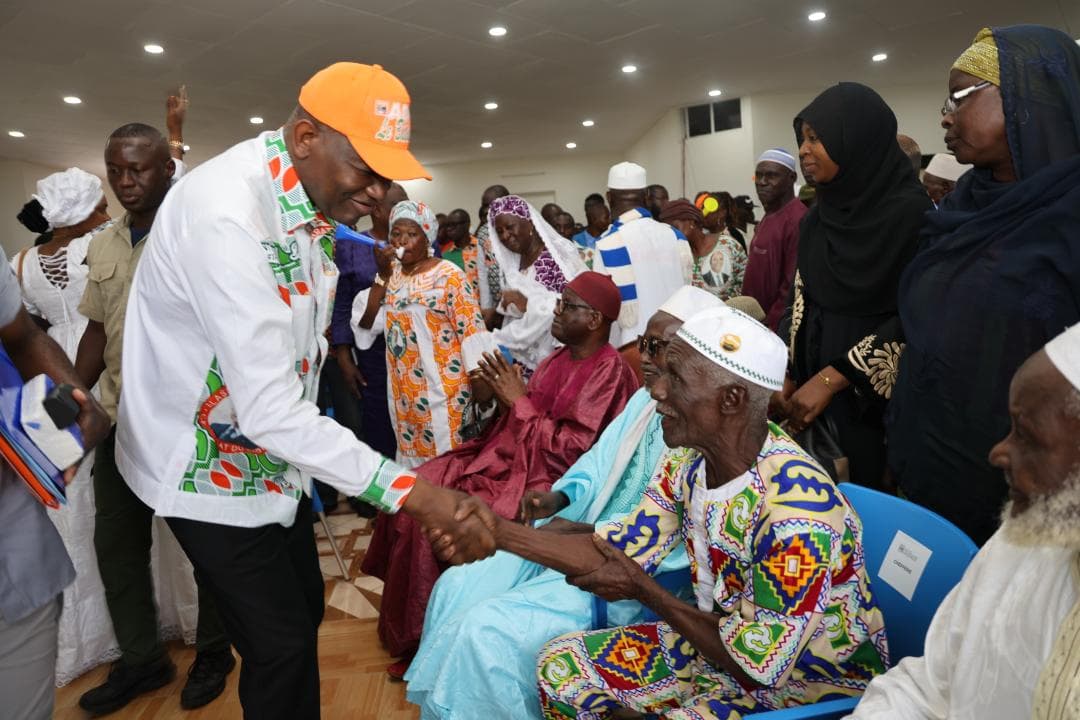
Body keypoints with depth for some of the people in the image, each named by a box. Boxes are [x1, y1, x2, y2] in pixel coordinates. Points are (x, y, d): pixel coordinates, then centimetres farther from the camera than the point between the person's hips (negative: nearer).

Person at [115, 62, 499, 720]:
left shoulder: (308, 199, -1)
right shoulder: (225, 215, -30)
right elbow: (270, 409, -35)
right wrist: (410, 492, -36)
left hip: (275, 454, 8)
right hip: (214, 464, -8)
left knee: (306, 609, 18)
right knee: (281, 644, 2)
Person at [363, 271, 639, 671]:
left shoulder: (608, 373, -16)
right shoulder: (560, 358, 11)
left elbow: (570, 450, -21)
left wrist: (519, 401, -17)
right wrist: (506, 394, -4)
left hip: (543, 481, -9)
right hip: (510, 458, 9)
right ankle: (405, 625, 14)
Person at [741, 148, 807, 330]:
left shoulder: (797, 220, -18)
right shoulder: (769, 216, 13)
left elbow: (794, 288, -23)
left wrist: (770, 327, -19)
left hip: (777, 329, -9)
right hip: (755, 321, 9)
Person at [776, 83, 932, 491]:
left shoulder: (911, 210, -12)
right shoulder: (818, 217, 8)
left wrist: (831, 378, -18)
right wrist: (787, 379, 3)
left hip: (875, 396, -6)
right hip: (814, 387, 6)